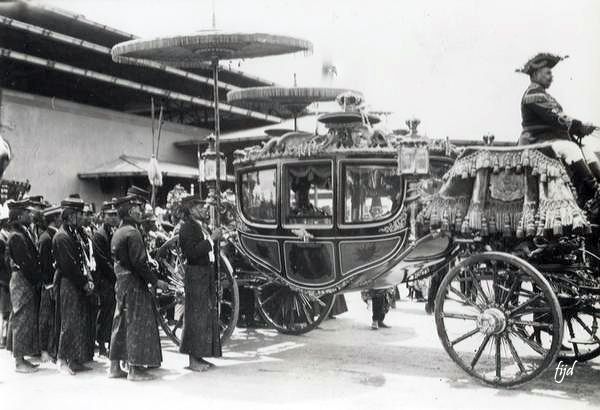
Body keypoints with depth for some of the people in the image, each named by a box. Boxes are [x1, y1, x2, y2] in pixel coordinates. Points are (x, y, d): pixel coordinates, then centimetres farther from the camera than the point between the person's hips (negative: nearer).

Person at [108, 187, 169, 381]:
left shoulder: (117, 233, 13)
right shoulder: (132, 233, -16)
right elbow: (139, 263, -22)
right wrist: (156, 281, -15)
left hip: (121, 282, 9)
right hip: (134, 284, -9)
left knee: (121, 322, 13)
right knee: (138, 323, -3)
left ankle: (115, 367, 19)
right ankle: (135, 369, 0)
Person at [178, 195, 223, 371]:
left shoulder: (200, 226, 16)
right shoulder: (187, 227, -13)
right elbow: (192, 252, -25)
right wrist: (211, 239, -22)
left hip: (206, 274, 10)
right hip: (196, 276, -10)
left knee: (207, 315, 13)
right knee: (196, 317, -5)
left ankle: (198, 356, 22)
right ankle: (193, 360, 2)